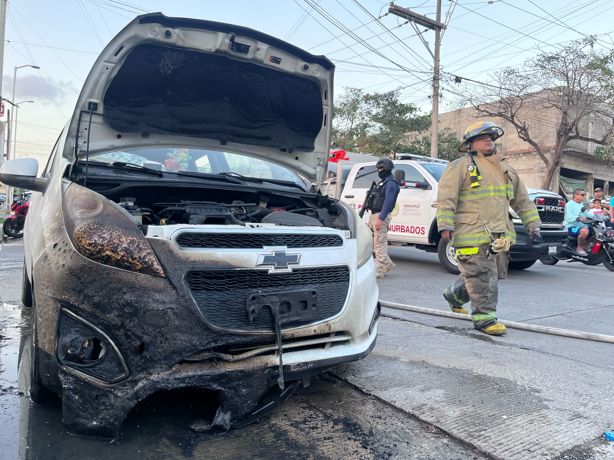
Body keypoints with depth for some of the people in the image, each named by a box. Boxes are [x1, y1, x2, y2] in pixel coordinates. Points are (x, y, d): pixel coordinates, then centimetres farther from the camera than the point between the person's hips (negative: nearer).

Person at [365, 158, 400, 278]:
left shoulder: (390, 183, -11)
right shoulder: (382, 183, 22)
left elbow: (388, 202, -21)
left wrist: (380, 218, -28)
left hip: (381, 216, -10)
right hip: (374, 215, 10)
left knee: (379, 243, -7)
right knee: (377, 242, 15)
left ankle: (379, 270, -2)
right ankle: (387, 263, 25)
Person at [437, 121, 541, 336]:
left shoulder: (506, 169, 21)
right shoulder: (460, 166, -1)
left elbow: (522, 199, 25)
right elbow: (446, 198, -9)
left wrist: (532, 224, 19)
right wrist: (445, 225, -18)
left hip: (498, 235, 8)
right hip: (472, 233, -7)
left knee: (493, 273, 15)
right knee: (482, 275, -8)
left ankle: (455, 295, 34)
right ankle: (484, 318, 4)